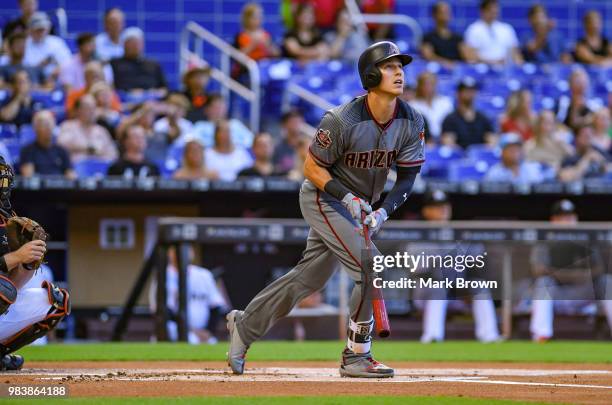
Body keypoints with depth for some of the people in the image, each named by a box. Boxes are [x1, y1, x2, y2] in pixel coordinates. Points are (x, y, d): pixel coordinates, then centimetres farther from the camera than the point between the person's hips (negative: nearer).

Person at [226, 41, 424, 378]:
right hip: (323, 198, -7)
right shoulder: (342, 120, -26)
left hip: (358, 204, 7)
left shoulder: (412, 123, -10)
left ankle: (244, 325, 31)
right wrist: (348, 198, -27)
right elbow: (312, 167, -17)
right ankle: (356, 357, -8)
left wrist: (383, 211, -23)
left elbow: (407, 177, -8)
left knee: (311, 277, 14)